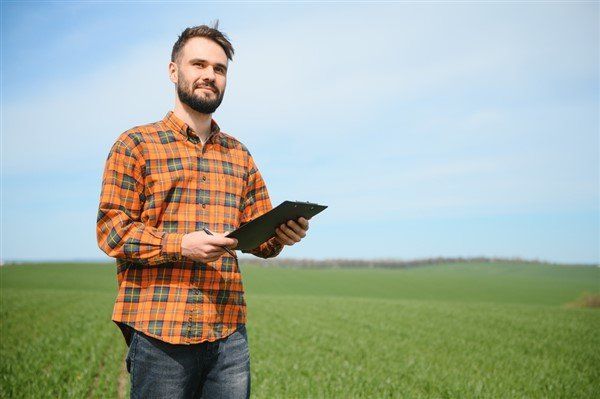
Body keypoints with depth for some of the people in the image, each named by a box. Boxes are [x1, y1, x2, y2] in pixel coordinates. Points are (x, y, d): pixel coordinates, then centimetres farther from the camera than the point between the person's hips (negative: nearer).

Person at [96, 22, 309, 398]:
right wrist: (182, 245, -19)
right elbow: (112, 229, -5)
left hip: (229, 331, 4)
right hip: (159, 330, -4)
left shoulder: (240, 155, 15)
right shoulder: (137, 144, 2)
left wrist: (281, 234, -8)